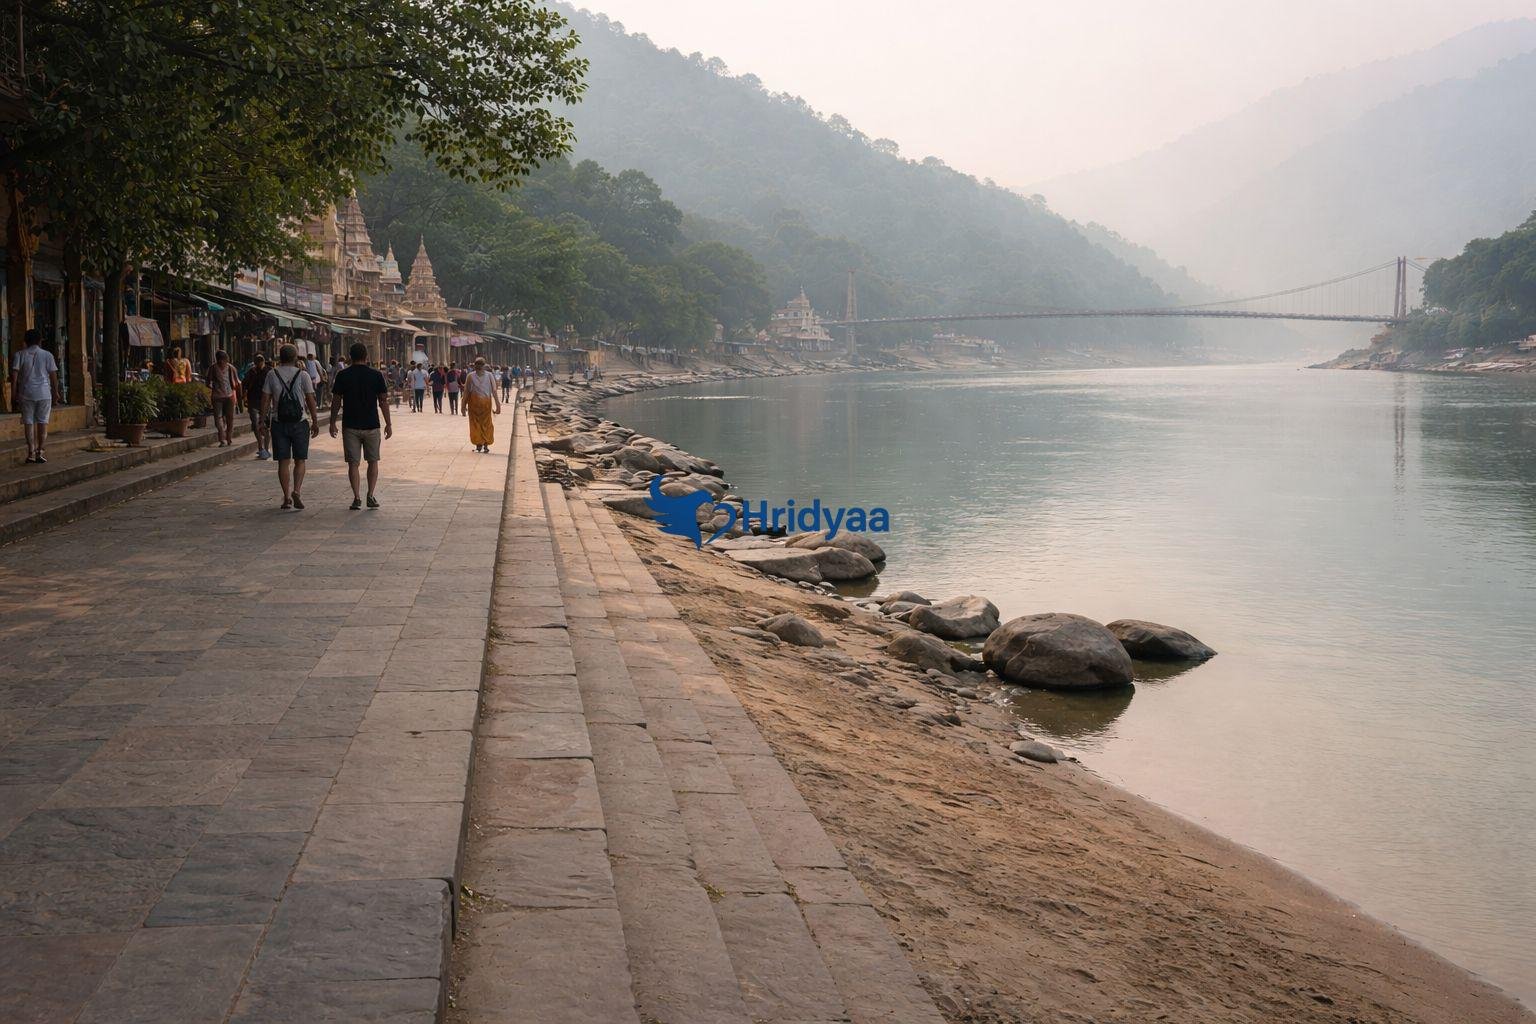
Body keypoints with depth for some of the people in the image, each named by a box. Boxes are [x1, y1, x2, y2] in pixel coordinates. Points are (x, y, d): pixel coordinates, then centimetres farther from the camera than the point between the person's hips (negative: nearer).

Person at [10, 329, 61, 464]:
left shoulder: (19, 355, 2)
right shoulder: (47, 355, 1)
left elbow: (14, 375, -4)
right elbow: (53, 376, 1)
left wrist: (14, 395, 0)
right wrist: (56, 393, 10)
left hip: (26, 394, 1)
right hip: (44, 393, -1)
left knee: (28, 423, 6)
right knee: (42, 422, 5)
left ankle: (31, 453, 1)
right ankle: (39, 453, 1)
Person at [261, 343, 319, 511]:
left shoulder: (272, 375, 1)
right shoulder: (302, 375, -3)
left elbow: (265, 400, 0)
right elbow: (311, 400, -4)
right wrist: (315, 422, 3)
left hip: (278, 423, 1)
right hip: (300, 422, -1)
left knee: (283, 462, 6)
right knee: (300, 460, 7)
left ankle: (287, 497, 4)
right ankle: (296, 491, -12)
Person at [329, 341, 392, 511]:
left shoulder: (342, 376, -3)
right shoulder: (376, 375, -4)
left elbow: (336, 401, -1)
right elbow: (383, 401, -3)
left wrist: (332, 422, 10)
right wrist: (388, 424, 4)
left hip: (350, 426, 0)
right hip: (371, 425, 0)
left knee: (353, 463, 4)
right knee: (373, 461, 12)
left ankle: (357, 498, -1)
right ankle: (371, 496, 7)